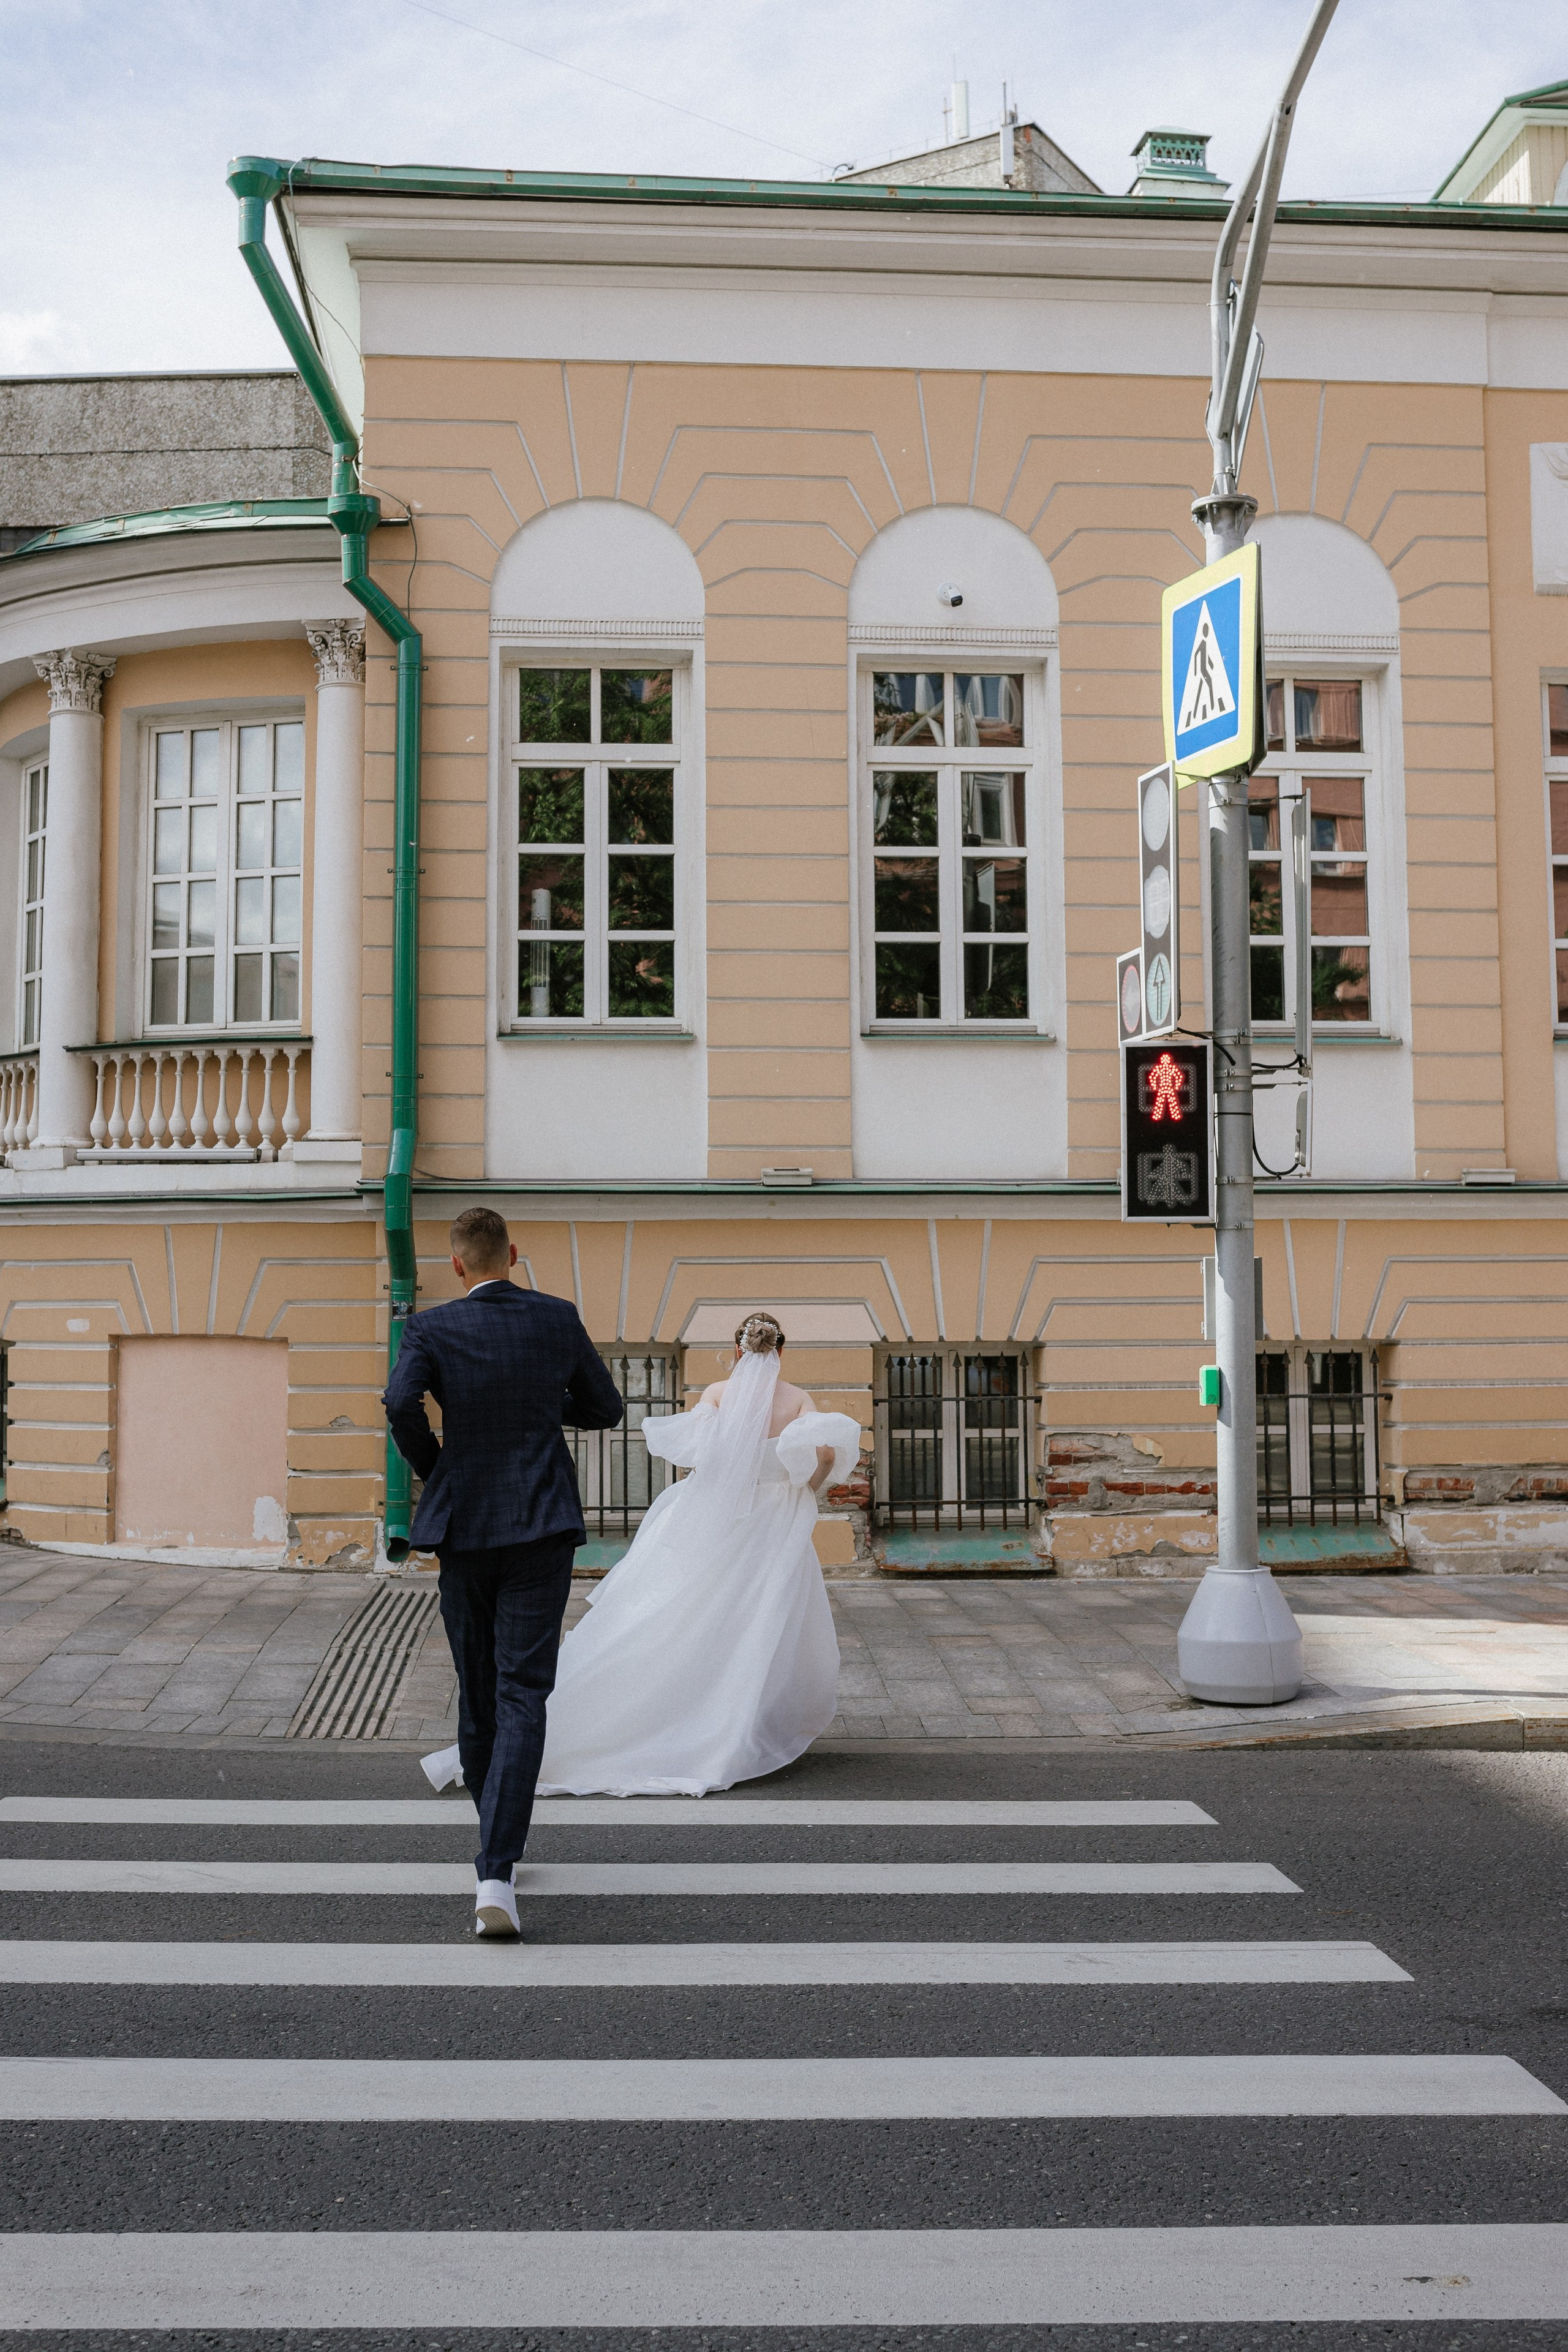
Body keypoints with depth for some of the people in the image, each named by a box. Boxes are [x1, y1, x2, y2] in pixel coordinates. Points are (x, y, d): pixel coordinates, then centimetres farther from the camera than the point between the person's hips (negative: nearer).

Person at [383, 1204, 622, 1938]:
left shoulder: (431, 1329, -3)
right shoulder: (558, 1319, 1)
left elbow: (400, 1404, -21)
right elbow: (604, 1410, 10)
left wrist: (431, 1469, -3)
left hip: (463, 1525, 1)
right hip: (541, 1527, -1)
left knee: (478, 1692, 17)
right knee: (522, 1694, -5)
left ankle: (499, 1844, 33)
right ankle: (495, 1872, -18)